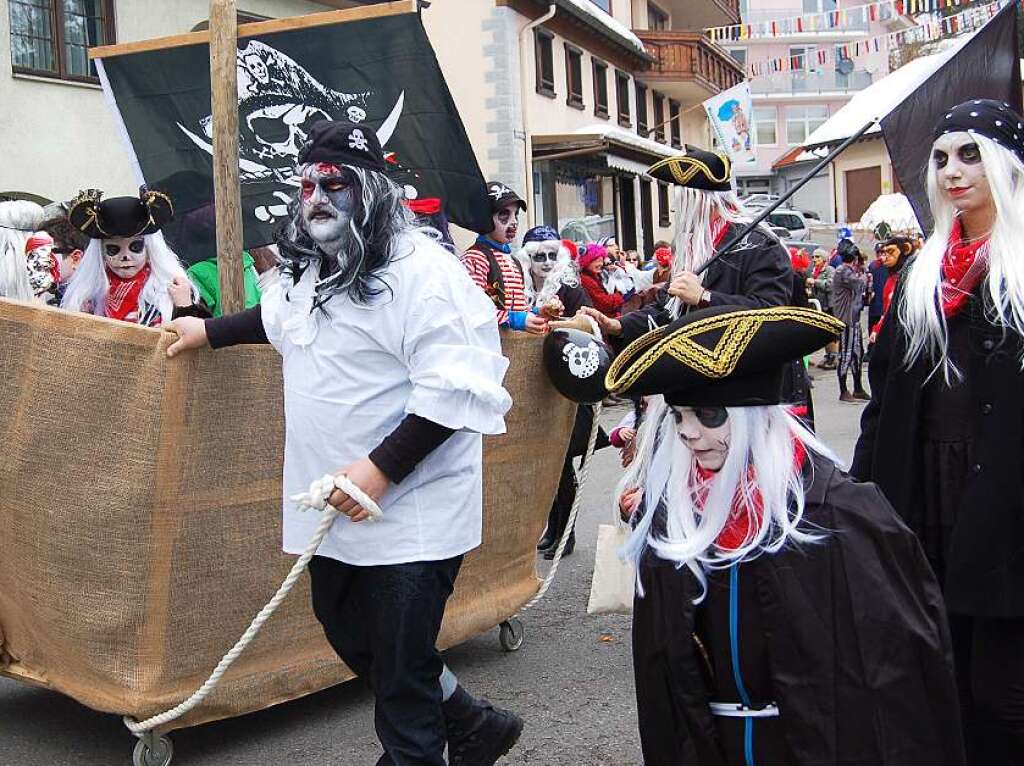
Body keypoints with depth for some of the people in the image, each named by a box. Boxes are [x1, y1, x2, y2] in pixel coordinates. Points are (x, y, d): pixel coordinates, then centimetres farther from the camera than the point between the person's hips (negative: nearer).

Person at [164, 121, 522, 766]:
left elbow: (454, 390, -25)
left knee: (400, 671, 0)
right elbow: (276, 319, 35)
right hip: (336, 509, 10)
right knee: (351, 637, 22)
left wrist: (383, 468, -28)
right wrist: (207, 332, 35)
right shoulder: (310, 267, 11)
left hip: (411, 514, -9)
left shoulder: (421, 270, -18)